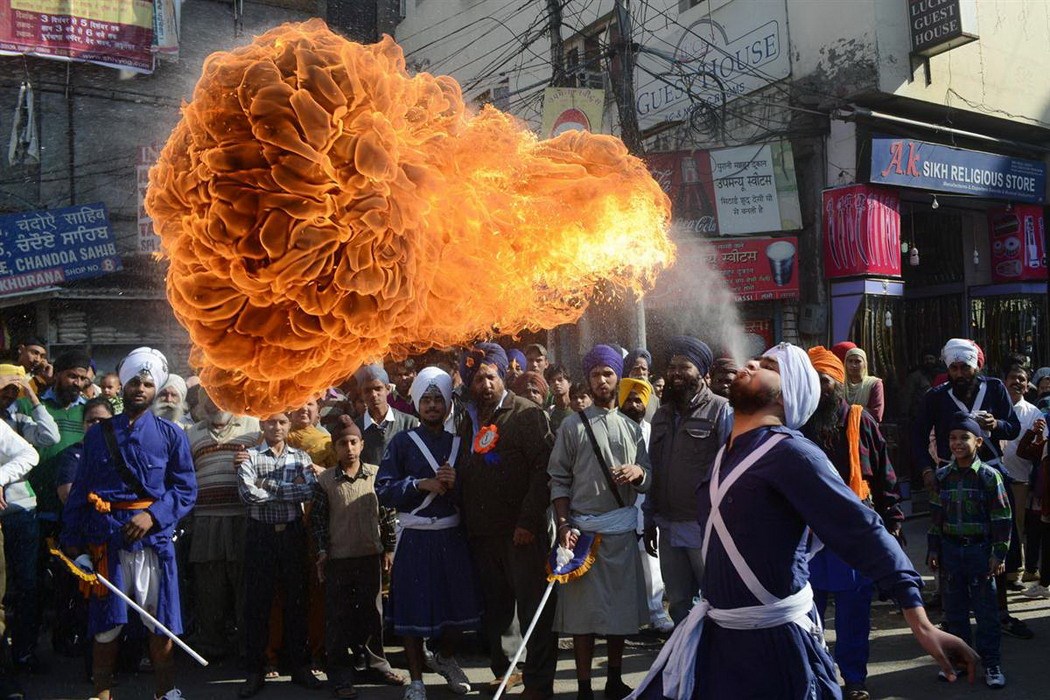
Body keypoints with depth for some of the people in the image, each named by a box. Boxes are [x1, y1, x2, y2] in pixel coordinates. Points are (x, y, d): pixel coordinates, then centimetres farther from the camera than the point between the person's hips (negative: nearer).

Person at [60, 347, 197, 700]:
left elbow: (186, 490, 0)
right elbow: (79, 491, 10)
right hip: (106, 540, 1)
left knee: (161, 624, 3)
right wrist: (72, 540, 4)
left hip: (154, 538, -1)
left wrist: (152, 515, -15)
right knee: (107, 626, 7)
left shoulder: (171, 435, 4)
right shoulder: (97, 434, 10)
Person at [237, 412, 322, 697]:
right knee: (257, 602, 4)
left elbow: (310, 490, -10)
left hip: (292, 533, 2)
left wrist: (270, 485, -13)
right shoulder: (250, 457, 2)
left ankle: (300, 666, 19)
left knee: (296, 599, 8)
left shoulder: (300, 457, 7)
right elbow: (248, 493, -15)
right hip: (260, 534, -1)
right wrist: (289, 489, -11)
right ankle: (256, 671, 15)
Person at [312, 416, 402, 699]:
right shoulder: (324, 480, -5)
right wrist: (322, 552, -5)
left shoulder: (376, 474, -1)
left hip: (371, 556, 2)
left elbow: (387, 514, 5)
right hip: (337, 559, -1)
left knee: (373, 612, 13)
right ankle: (340, 676, 18)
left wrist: (389, 549, 5)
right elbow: (318, 518, 0)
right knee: (338, 617, 6)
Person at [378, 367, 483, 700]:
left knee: (456, 602, 10)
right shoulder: (401, 442, 0)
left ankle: (445, 658, 39)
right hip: (415, 537, -3)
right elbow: (383, 490, -7)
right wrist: (421, 484, -16)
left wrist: (454, 484, -11)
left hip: (452, 535, 3)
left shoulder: (458, 443, 9)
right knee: (414, 608, 2)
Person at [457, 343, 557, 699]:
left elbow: (544, 468, -13)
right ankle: (501, 671, 27)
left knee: (535, 610, 1)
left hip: (523, 532, -5)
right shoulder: (469, 422, 13)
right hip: (483, 534, 5)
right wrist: (467, 524, 7)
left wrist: (529, 521, -18)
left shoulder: (527, 414, -5)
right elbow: (464, 476, 15)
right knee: (494, 610, 13)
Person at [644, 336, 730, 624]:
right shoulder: (662, 415, 13)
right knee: (678, 605, 16)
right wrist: (650, 520, 16)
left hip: (705, 528, -6)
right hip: (668, 529, 6)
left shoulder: (721, 410, -8)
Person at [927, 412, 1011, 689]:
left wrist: (999, 553, -8)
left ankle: (991, 663, 15)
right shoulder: (942, 477, 4)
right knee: (954, 608, 11)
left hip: (980, 549, -3)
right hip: (950, 550, 4)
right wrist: (933, 549, 8)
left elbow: (1002, 518, -6)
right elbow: (936, 515, 9)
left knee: (986, 609, 4)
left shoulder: (989, 476, -7)